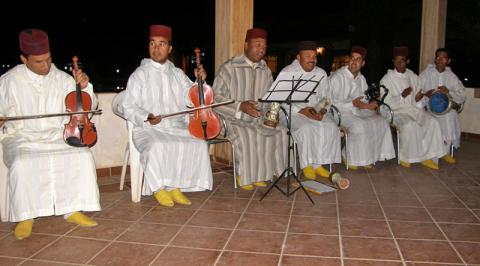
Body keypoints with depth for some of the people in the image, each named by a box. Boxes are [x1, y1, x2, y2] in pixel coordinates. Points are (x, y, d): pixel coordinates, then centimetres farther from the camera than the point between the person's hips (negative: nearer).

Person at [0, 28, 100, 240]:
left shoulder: (62, 79, 6)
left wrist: (85, 87, -9)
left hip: (58, 136, 2)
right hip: (22, 138, -1)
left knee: (83, 156, -25)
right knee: (21, 164, -33)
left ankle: (73, 210, -13)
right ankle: (25, 217, -12)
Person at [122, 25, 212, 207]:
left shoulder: (178, 74, 14)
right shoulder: (139, 75, 2)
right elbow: (129, 107, -3)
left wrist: (200, 81, 0)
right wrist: (146, 117, -21)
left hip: (177, 127, 4)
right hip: (148, 129, -4)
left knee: (198, 144, -21)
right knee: (156, 147, -35)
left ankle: (175, 187, -9)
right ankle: (159, 189, -10)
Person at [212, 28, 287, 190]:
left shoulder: (265, 71, 12)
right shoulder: (229, 68, -6)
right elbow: (216, 98, -11)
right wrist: (240, 106, -24)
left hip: (259, 118, 5)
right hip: (234, 119, -5)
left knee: (280, 132, -18)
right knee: (246, 137, -34)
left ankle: (261, 173, -3)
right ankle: (244, 175, -10)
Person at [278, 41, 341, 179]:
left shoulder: (321, 73, 11)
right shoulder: (287, 72, -4)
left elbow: (325, 98, 14)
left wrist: (322, 110, -9)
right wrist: (301, 110, -21)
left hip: (316, 111, 5)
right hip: (292, 112, -4)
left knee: (331, 127, -23)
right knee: (306, 128, -34)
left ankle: (318, 164, -13)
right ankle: (307, 165, -16)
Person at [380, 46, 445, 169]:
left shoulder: (413, 77, 12)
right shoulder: (387, 79, -4)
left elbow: (417, 98, 16)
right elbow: (386, 103, -10)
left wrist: (418, 98, -9)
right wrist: (402, 96, -24)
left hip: (414, 109, 5)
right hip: (396, 112, -5)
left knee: (432, 122, -21)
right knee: (409, 125, -35)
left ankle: (427, 157, -15)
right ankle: (405, 157, -17)